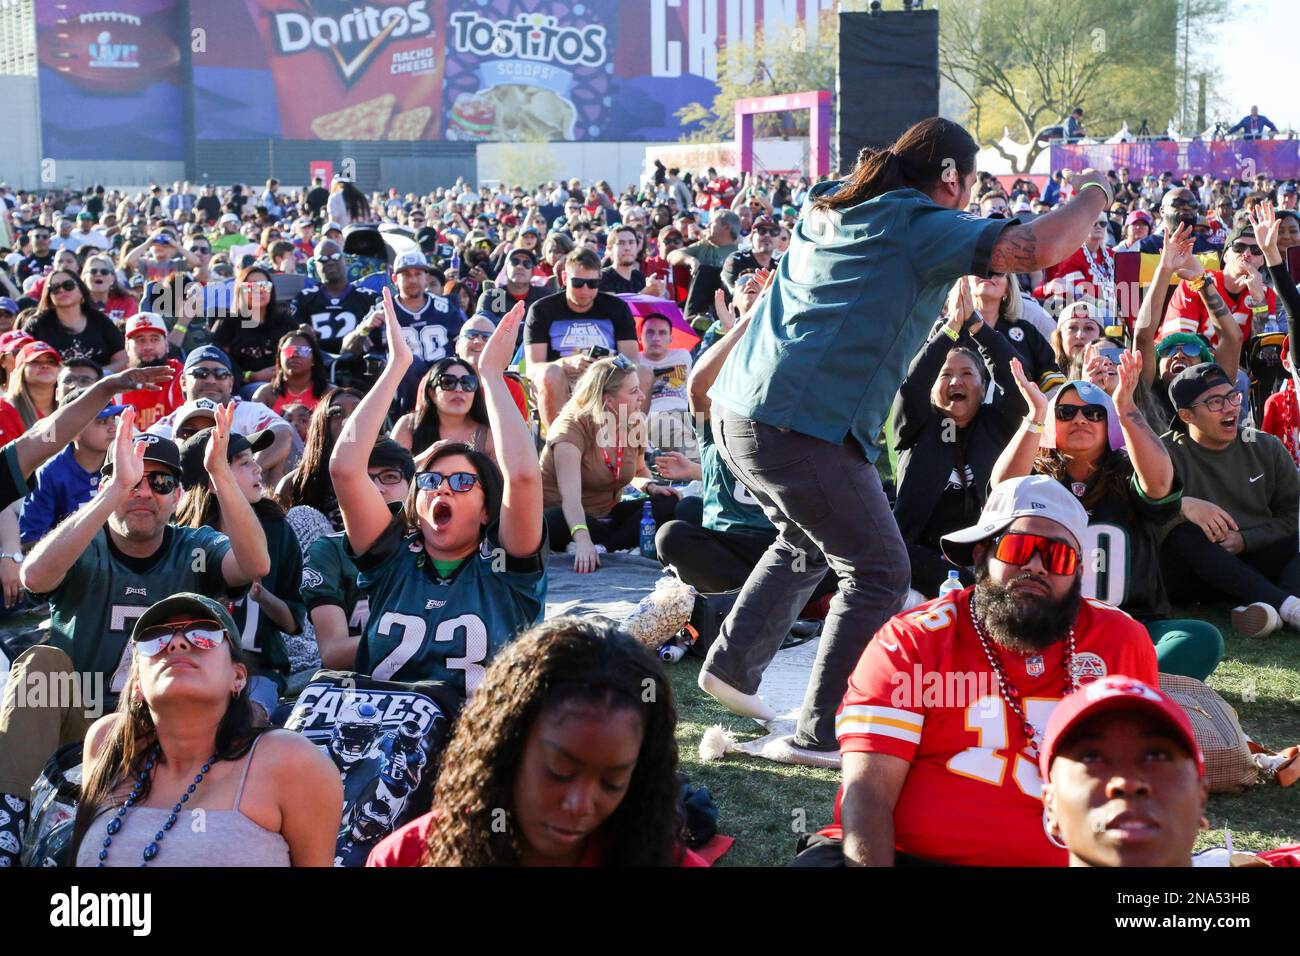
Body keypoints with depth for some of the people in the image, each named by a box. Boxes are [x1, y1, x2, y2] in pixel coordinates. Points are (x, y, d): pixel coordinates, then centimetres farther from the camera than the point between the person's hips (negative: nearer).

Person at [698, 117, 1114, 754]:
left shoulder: (825, 207, 18)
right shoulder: (922, 226, -6)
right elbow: (1039, 248, -17)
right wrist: (1091, 197, 2)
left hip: (738, 410, 9)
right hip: (802, 425, -9)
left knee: (806, 544, 29)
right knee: (878, 572, 2)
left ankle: (731, 666, 30)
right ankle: (823, 731, 1)